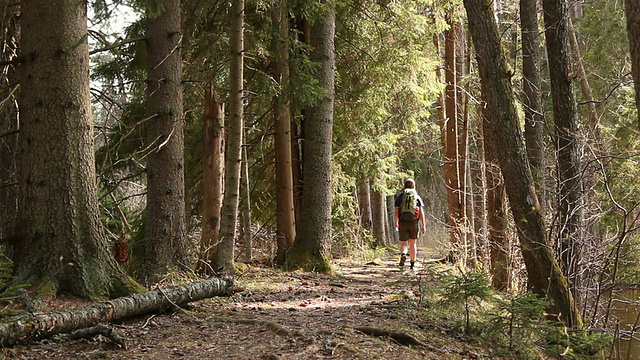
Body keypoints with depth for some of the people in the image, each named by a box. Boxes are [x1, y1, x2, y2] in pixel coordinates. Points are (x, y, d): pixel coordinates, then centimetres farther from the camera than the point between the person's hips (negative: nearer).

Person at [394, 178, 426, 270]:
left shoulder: (400, 196, 6)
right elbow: (421, 212, -2)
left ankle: (403, 255, -29)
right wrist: (423, 225, -2)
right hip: (414, 223, 1)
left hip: (402, 222, -1)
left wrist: (396, 223, 14)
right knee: (413, 243, 13)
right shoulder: (417, 197, 7)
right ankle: (412, 264, 16)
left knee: (403, 243, 2)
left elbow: (396, 211, 1)